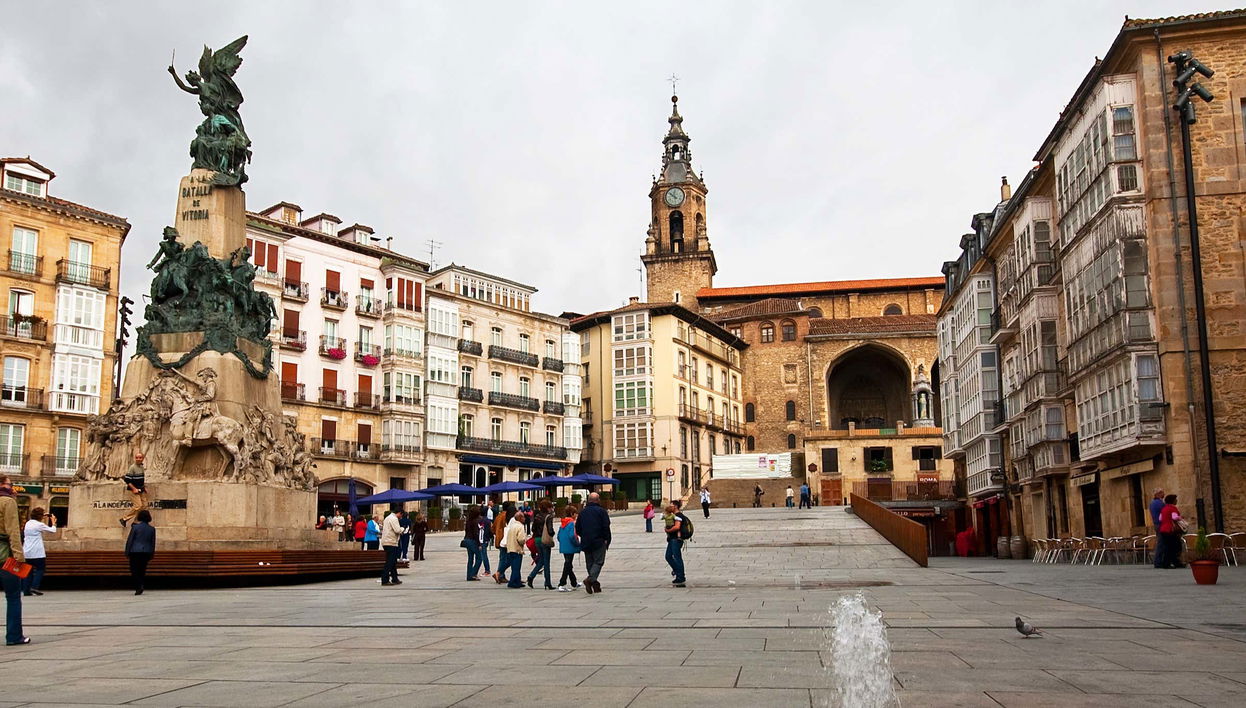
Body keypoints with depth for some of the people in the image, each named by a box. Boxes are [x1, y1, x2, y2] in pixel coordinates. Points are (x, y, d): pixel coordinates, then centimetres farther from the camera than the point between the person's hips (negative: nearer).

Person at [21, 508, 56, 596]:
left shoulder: (27, 524, 9)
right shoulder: (40, 525, -11)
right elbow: (53, 530, -3)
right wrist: (53, 522, 13)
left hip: (27, 552, 7)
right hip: (37, 552, -7)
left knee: (28, 570, 10)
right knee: (40, 568, 4)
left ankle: (26, 590, 6)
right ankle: (34, 587, -7)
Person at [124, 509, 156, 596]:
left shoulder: (135, 527, -6)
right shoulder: (152, 529, 4)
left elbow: (129, 540, -5)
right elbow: (153, 543, 8)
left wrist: (127, 553, 3)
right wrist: (151, 555, 16)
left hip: (135, 551, -3)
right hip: (146, 552, 3)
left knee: (134, 570, 0)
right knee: (142, 570, 12)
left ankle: (139, 587, -17)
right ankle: (140, 587, 11)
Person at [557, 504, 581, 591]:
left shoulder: (563, 523, 9)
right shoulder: (572, 523, -15)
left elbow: (558, 536, 12)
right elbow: (572, 536, -24)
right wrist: (578, 544, -12)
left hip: (563, 548, 9)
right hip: (570, 548, -9)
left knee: (568, 565, 18)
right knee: (568, 566, -4)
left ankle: (574, 584, 33)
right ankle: (562, 585, -7)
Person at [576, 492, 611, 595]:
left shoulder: (583, 512, 10)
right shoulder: (601, 511, -5)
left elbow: (577, 528, 12)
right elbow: (606, 527, -10)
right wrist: (606, 539, -1)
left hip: (586, 543, 5)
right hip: (599, 542, -5)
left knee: (589, 562, 11)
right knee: (598, 561, -2)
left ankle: (595, 585, 10)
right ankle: (590, 579, -24)